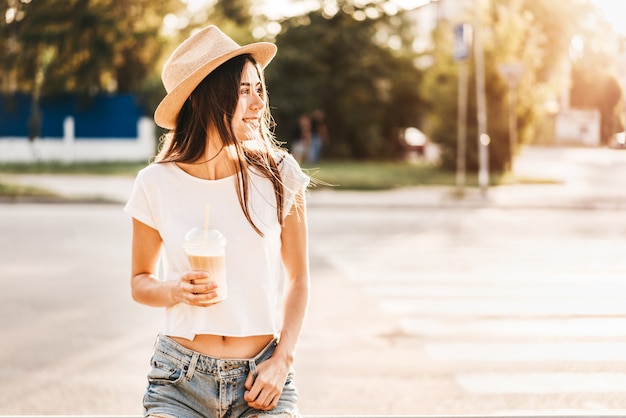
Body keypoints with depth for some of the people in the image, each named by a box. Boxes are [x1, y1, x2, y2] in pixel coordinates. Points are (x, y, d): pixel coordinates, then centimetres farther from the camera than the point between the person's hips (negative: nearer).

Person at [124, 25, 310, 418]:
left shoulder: (278, 174, -5)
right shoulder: (157, 184, -4)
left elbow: (298, 277, 4)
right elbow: (140, 281, 8)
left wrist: (282, 360, -5)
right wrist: (175, 291, -12)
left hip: (261, 378, 0)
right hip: (180, 381, 0)